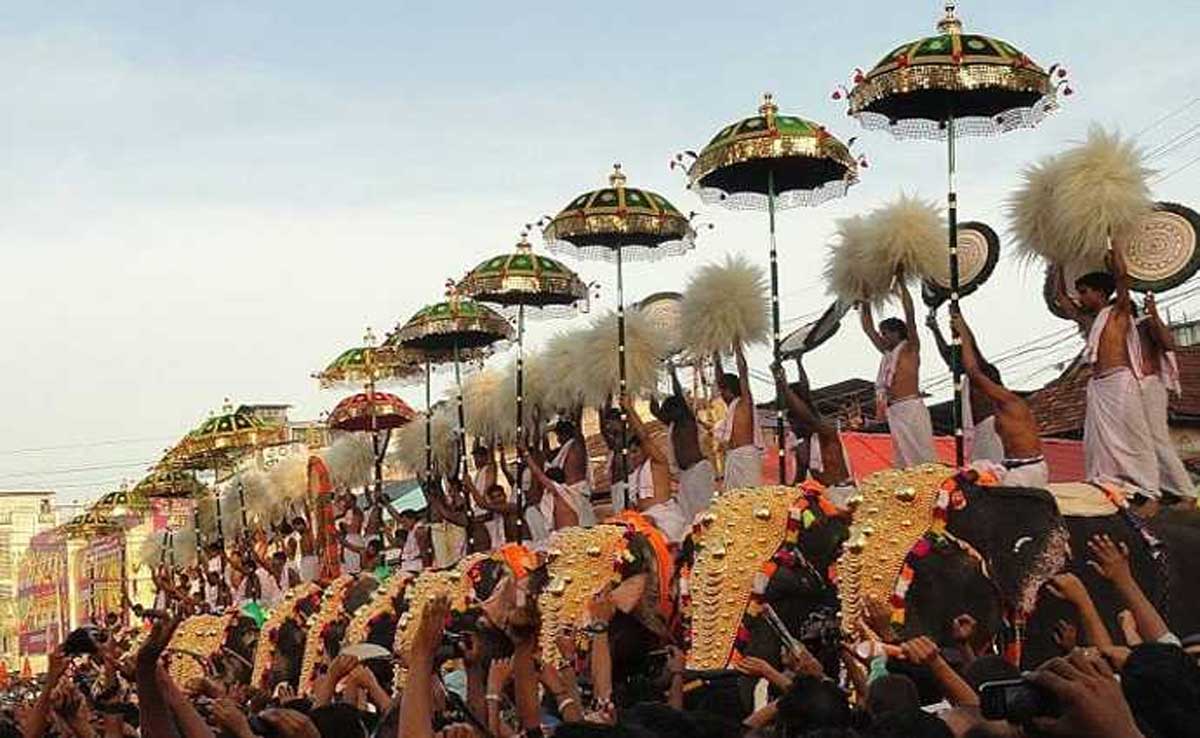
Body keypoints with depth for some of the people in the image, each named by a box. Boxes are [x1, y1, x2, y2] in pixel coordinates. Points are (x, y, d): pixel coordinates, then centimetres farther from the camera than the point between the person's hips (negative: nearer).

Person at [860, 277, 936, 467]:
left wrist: (901, 283, 0)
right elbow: (868, 329, 30)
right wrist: (864, 303, 29)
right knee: (902, 461, 1)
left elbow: (910, 315, -4)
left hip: (911, 408, -7)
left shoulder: (910, 348, 4)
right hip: (893, 412, 7)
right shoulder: (888, 353, 22)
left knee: (923, 455, -13)